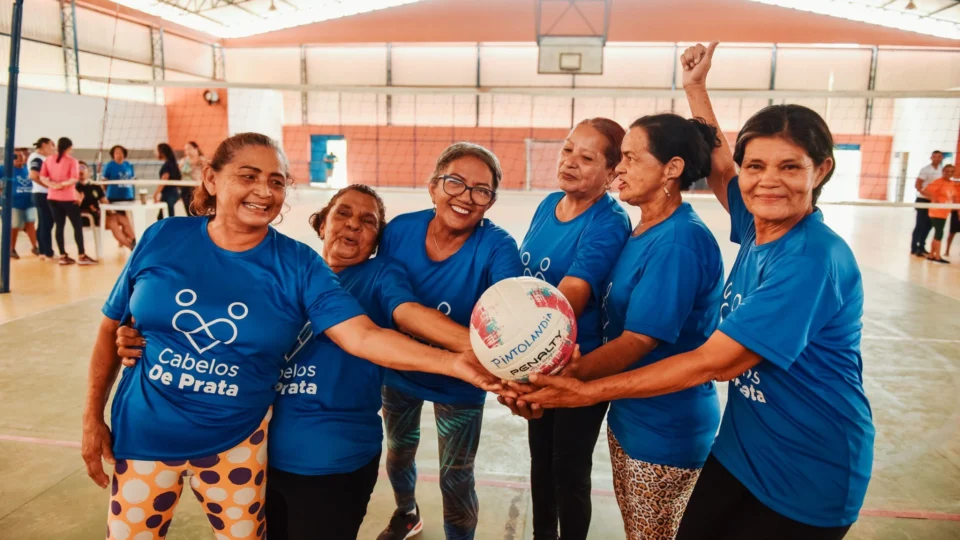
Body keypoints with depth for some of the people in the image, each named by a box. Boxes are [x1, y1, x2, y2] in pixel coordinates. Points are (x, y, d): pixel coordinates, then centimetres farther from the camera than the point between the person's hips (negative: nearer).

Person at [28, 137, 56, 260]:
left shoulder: (42, 158, 17)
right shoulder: (36, 158, -13)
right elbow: (34, 176, -26)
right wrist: (50, 186, -20)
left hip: (44, 195, 10)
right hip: (42, 195, -10)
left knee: (43, 224, 12)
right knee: (47, 224, -8)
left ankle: (43, 252, 18)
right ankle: (48, 254, -6)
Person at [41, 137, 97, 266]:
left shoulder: (49, 160, 8)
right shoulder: (72, 161, -8)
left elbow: (42, 177, 0)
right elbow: (74, 179, -19)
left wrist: (53, 185, -10)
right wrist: (62, 184, -10)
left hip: (52, 198, 6)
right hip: (68, 198, -5)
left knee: (59, 226, 9)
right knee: (78, 226, 1)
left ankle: (63, 256, 10)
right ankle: (81, 256, 0)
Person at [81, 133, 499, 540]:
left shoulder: (299, 266, -14)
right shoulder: (162, 238, -10)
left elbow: (363, 336, -26)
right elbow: (112, 328, 2)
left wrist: (453, 362, -39)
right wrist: (93, 418, 4)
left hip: (235, 442, -1)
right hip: (143, 432, 1)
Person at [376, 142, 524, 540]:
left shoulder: (496, 247, -27)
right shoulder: (400, 229, -16)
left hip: (458, 383, -4)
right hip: (398, 370, 4)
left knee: (455, 480, 9)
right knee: (399, 450, 27)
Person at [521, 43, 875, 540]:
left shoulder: (813, 258, -26)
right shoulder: (758, 228, -3)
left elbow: (713, 362, -28)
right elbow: (720, 169, 18)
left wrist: (591, 391, -25)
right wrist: (695, 88, 16)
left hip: (809, 477, -6)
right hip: (741, 446, 7)